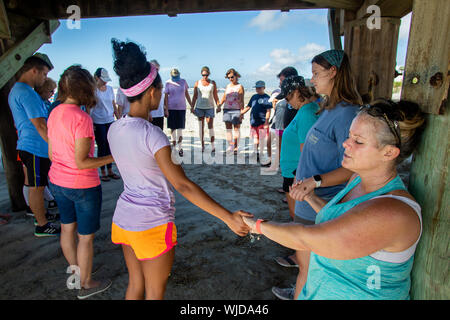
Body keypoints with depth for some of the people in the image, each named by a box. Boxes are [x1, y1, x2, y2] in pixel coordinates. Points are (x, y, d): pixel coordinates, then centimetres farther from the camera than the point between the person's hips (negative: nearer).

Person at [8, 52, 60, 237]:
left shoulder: (15, 90, 16)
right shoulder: (27, 93, -19)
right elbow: (40, 126, -24)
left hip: (28, 145, 10)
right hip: (35, 148, -10)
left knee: (37, 186, 20)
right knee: (36, 187, 1)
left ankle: (41, 215, 35)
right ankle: (42, 226, 13)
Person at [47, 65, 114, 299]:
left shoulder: (54, 113, 0)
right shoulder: (81, 118, -24)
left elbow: (51, 154, 7)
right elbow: (81, 162, -24)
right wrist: (113, 158, -17)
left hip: (58, 181, 8)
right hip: (82, 186, -8)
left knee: (67, 228, 24)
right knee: (86, 237, 10)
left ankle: (75, 270, 47)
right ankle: (86, 285, 30)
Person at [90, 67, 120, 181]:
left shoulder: (110, 89, 9)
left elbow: (114, 105, 16)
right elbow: (88, 107, -6)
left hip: (110, 121, 4)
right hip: (98, 123, -4)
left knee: (109, 146, 8)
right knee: (102, 147, 1)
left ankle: (110, 171, 18)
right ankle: (103, 172, 12)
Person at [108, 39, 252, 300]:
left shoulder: (114, 130, -1)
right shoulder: (152, 134, -24)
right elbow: (182, 185, -27)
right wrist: (228, 217, -25)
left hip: (124, 218, 7)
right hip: (152, 224, -7)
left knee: (135, 285, 25)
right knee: (155, 292, 15)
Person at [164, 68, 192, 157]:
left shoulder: (183, 81, 6)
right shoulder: (168, 83, 0)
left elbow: (187, 94, 12)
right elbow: (166, 97, -1)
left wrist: (191, 105, 12)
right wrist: (166, 109, -8)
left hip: (181, 107, 1)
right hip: (171, 108, -1)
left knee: (180, 128, -3)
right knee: (173, 128, 6)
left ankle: (180, 148, 5)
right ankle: (174, 146, 21)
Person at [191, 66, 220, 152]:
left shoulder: (213, 83, 3)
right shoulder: (197, 83, 2)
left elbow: (215, 96, 6)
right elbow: (195, 96, 5)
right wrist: (192, 107, -1)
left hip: (210, 107, -1)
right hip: (200, 107, 1)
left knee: (210, 126, -7)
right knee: (201, 127, 3)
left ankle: (212, 146, -1)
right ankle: (202, 145, 12)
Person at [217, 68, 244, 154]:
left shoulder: (240, 87, -1)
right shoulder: (228, 86, 14)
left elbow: (241, 100, -6)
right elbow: (224, 97, 20)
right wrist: (219, 106, 8)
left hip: (236, 110, -5)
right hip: (227, 109, 5)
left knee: (236, 128, -1)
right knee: (228, 128, 4)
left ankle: (236, 147, 3)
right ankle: (230, 145, 10)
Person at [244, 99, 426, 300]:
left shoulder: (392, 213, -32)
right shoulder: (358, 178, -4)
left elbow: (307, 240, -33)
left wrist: (258, 225, -20)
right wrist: (310, 197, -2)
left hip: (356, 295, -7)